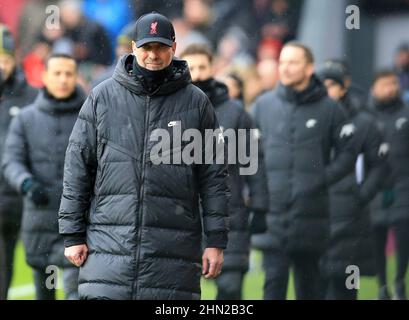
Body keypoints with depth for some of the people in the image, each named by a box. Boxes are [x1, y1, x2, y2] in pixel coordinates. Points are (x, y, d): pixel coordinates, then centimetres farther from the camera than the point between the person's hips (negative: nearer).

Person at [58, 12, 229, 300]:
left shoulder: (196, 103, 8)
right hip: (109, 244, 0)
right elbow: (77, 166, 9)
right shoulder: (102, 97, 8)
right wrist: (73, 235, 5)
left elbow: (214, 176, 8)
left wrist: (216, 240, 2)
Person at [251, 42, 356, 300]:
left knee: (310, 282, 9)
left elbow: (348, 153, 5)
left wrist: (323, 178, -7)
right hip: (273, 210, 0)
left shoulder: (328, 109, 2)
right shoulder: (263, 105, 7)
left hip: (311, 210, 0)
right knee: (274, 279, -7)